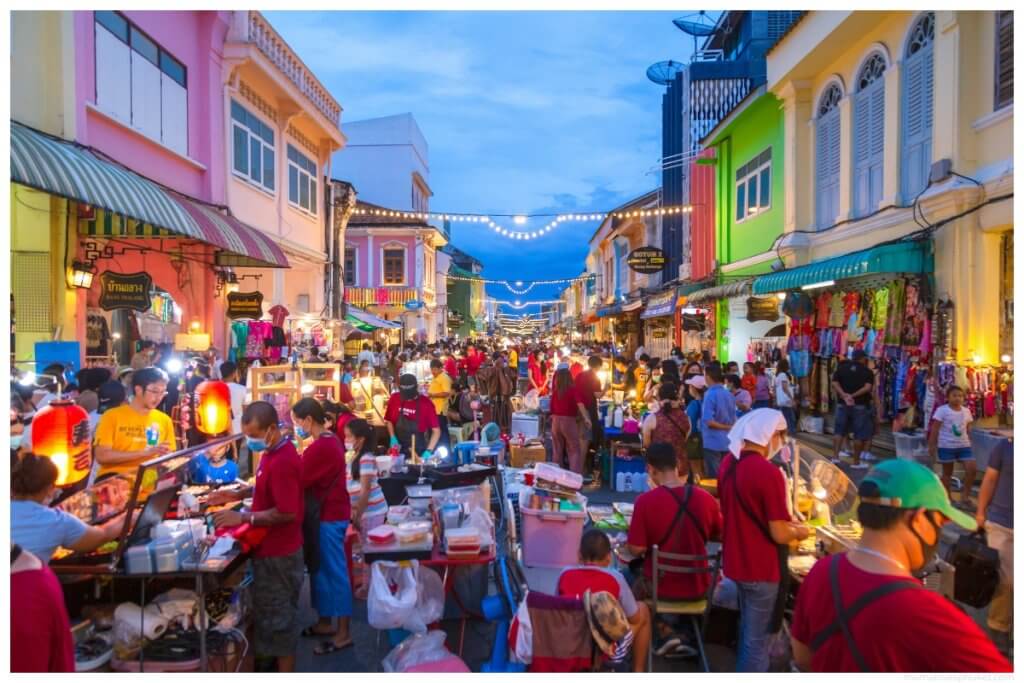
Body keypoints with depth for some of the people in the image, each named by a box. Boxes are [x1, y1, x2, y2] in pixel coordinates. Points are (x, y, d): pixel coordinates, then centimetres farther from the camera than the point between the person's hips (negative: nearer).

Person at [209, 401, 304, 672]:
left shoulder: (282, 461, -28)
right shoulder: (273, 452, 5)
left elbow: (287, 512, -29)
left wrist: (242, 517, -24)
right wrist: (238, 494, 8)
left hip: (278, 552, -10)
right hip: (273, 548, 10)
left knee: (277, 615, 5)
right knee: (271, 610, 23)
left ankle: (285, 671, 19)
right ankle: (269, 659, 39)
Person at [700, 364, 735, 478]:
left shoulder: (710, 394, -15)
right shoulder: (729, 394, 7)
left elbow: (709, 421, -21)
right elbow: (734, 420, 11)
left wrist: (726, 427, -9)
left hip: (713, 442, -7)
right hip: (727, 442, 7)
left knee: (714, 477, 1)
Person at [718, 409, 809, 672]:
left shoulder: (729, 462, -1)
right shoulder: (768, 472, -26)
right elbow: (779, 535, -22)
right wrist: (799, 532, -1)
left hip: (736, 561, 8)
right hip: (761, 568, -8)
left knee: (747, 629, 27)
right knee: (757, 639, 10)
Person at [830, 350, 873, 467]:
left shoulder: (841, 368, 7)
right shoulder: (868, 372, -2)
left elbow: (834, 383, -7)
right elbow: (867, 387, -18)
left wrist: (844, 395, -14)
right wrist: (854, 396, -18)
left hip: (842, 404, 3)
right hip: (860, 406, -3)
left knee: (839, 431, 12)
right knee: (859, 434, 5)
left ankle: (835, 456, 5)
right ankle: (856, 461, 8)